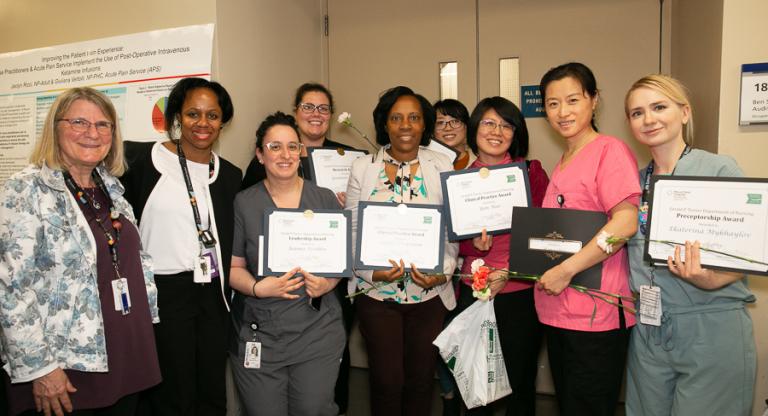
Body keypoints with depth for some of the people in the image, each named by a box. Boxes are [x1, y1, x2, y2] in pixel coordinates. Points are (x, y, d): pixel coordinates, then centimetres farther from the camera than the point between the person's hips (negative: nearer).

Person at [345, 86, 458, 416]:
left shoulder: (442, 167, 1)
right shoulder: (362, 168, 0)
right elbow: (351, 230, 0)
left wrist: (443, 271, -14)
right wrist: (371, 271, -14)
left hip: (429, 292, 1)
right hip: (376, 291, -1)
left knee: (421, 380, 12)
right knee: (386, 380, 4)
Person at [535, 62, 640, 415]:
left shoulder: (610, 150, -10)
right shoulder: (563, 163, 15)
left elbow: (626, 222, -21)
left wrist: (565, 270, -19)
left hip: (595, 314, -8)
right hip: (556, 312, 8)